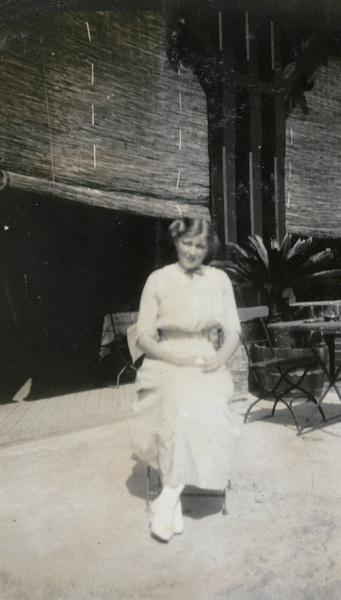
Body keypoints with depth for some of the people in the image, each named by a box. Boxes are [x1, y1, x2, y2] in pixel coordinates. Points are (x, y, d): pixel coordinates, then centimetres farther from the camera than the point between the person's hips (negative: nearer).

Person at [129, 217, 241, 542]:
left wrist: (220, 357, -10)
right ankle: (174, 500, -17)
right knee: (181, 406, -31)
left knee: (203, 408, -29)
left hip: (209, 366, 2)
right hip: (165, 364, -2)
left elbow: (233, 331, 10)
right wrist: (176, 357, -15)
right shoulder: (158, 280, 2)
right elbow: (143, 336, 0)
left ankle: (168, 499, -16)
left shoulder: (220, 280, 10)